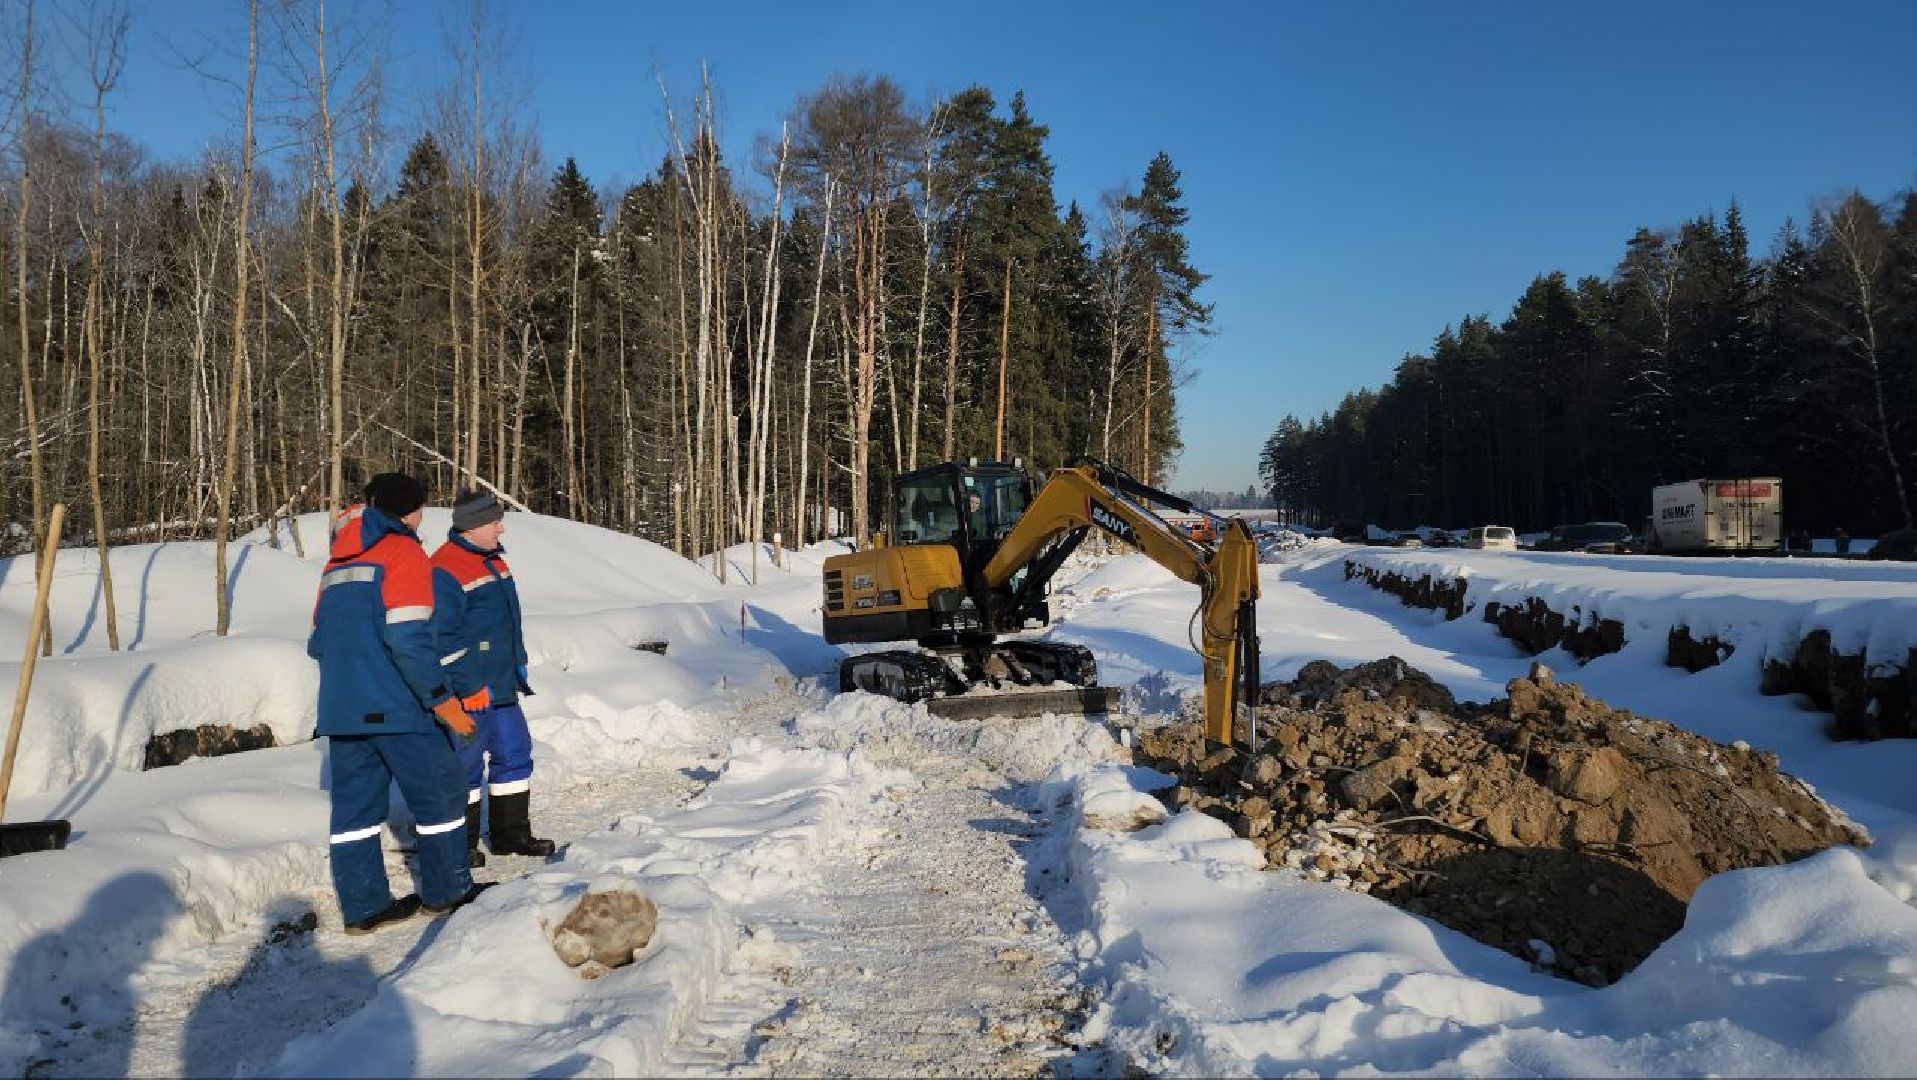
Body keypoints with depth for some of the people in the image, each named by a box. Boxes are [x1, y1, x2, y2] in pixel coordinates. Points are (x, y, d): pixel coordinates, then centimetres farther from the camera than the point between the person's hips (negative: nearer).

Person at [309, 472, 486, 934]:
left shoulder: (337, 563, 17)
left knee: (355, 804, 10)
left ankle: (362, 906, 14)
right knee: (438, 793, 6)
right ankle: (446, 892, 16)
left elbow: (317, 642, 19)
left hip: (339, 710, 8)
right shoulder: (403, 553, -8)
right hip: (396, 707, -8)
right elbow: (408, 637, -19)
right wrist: (440, 697, -18)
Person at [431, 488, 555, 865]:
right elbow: (442, 637, -20)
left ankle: (512, 833, 25)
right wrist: (467, 686, -19)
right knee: (466, 766, 0)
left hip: (503, 690, 9)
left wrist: (519, 664, 21)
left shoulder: (494, 561, 14)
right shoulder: (444, 571, -17)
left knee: (515, 755, 14)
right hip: (470, 693, -9)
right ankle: (461, 844, 12)